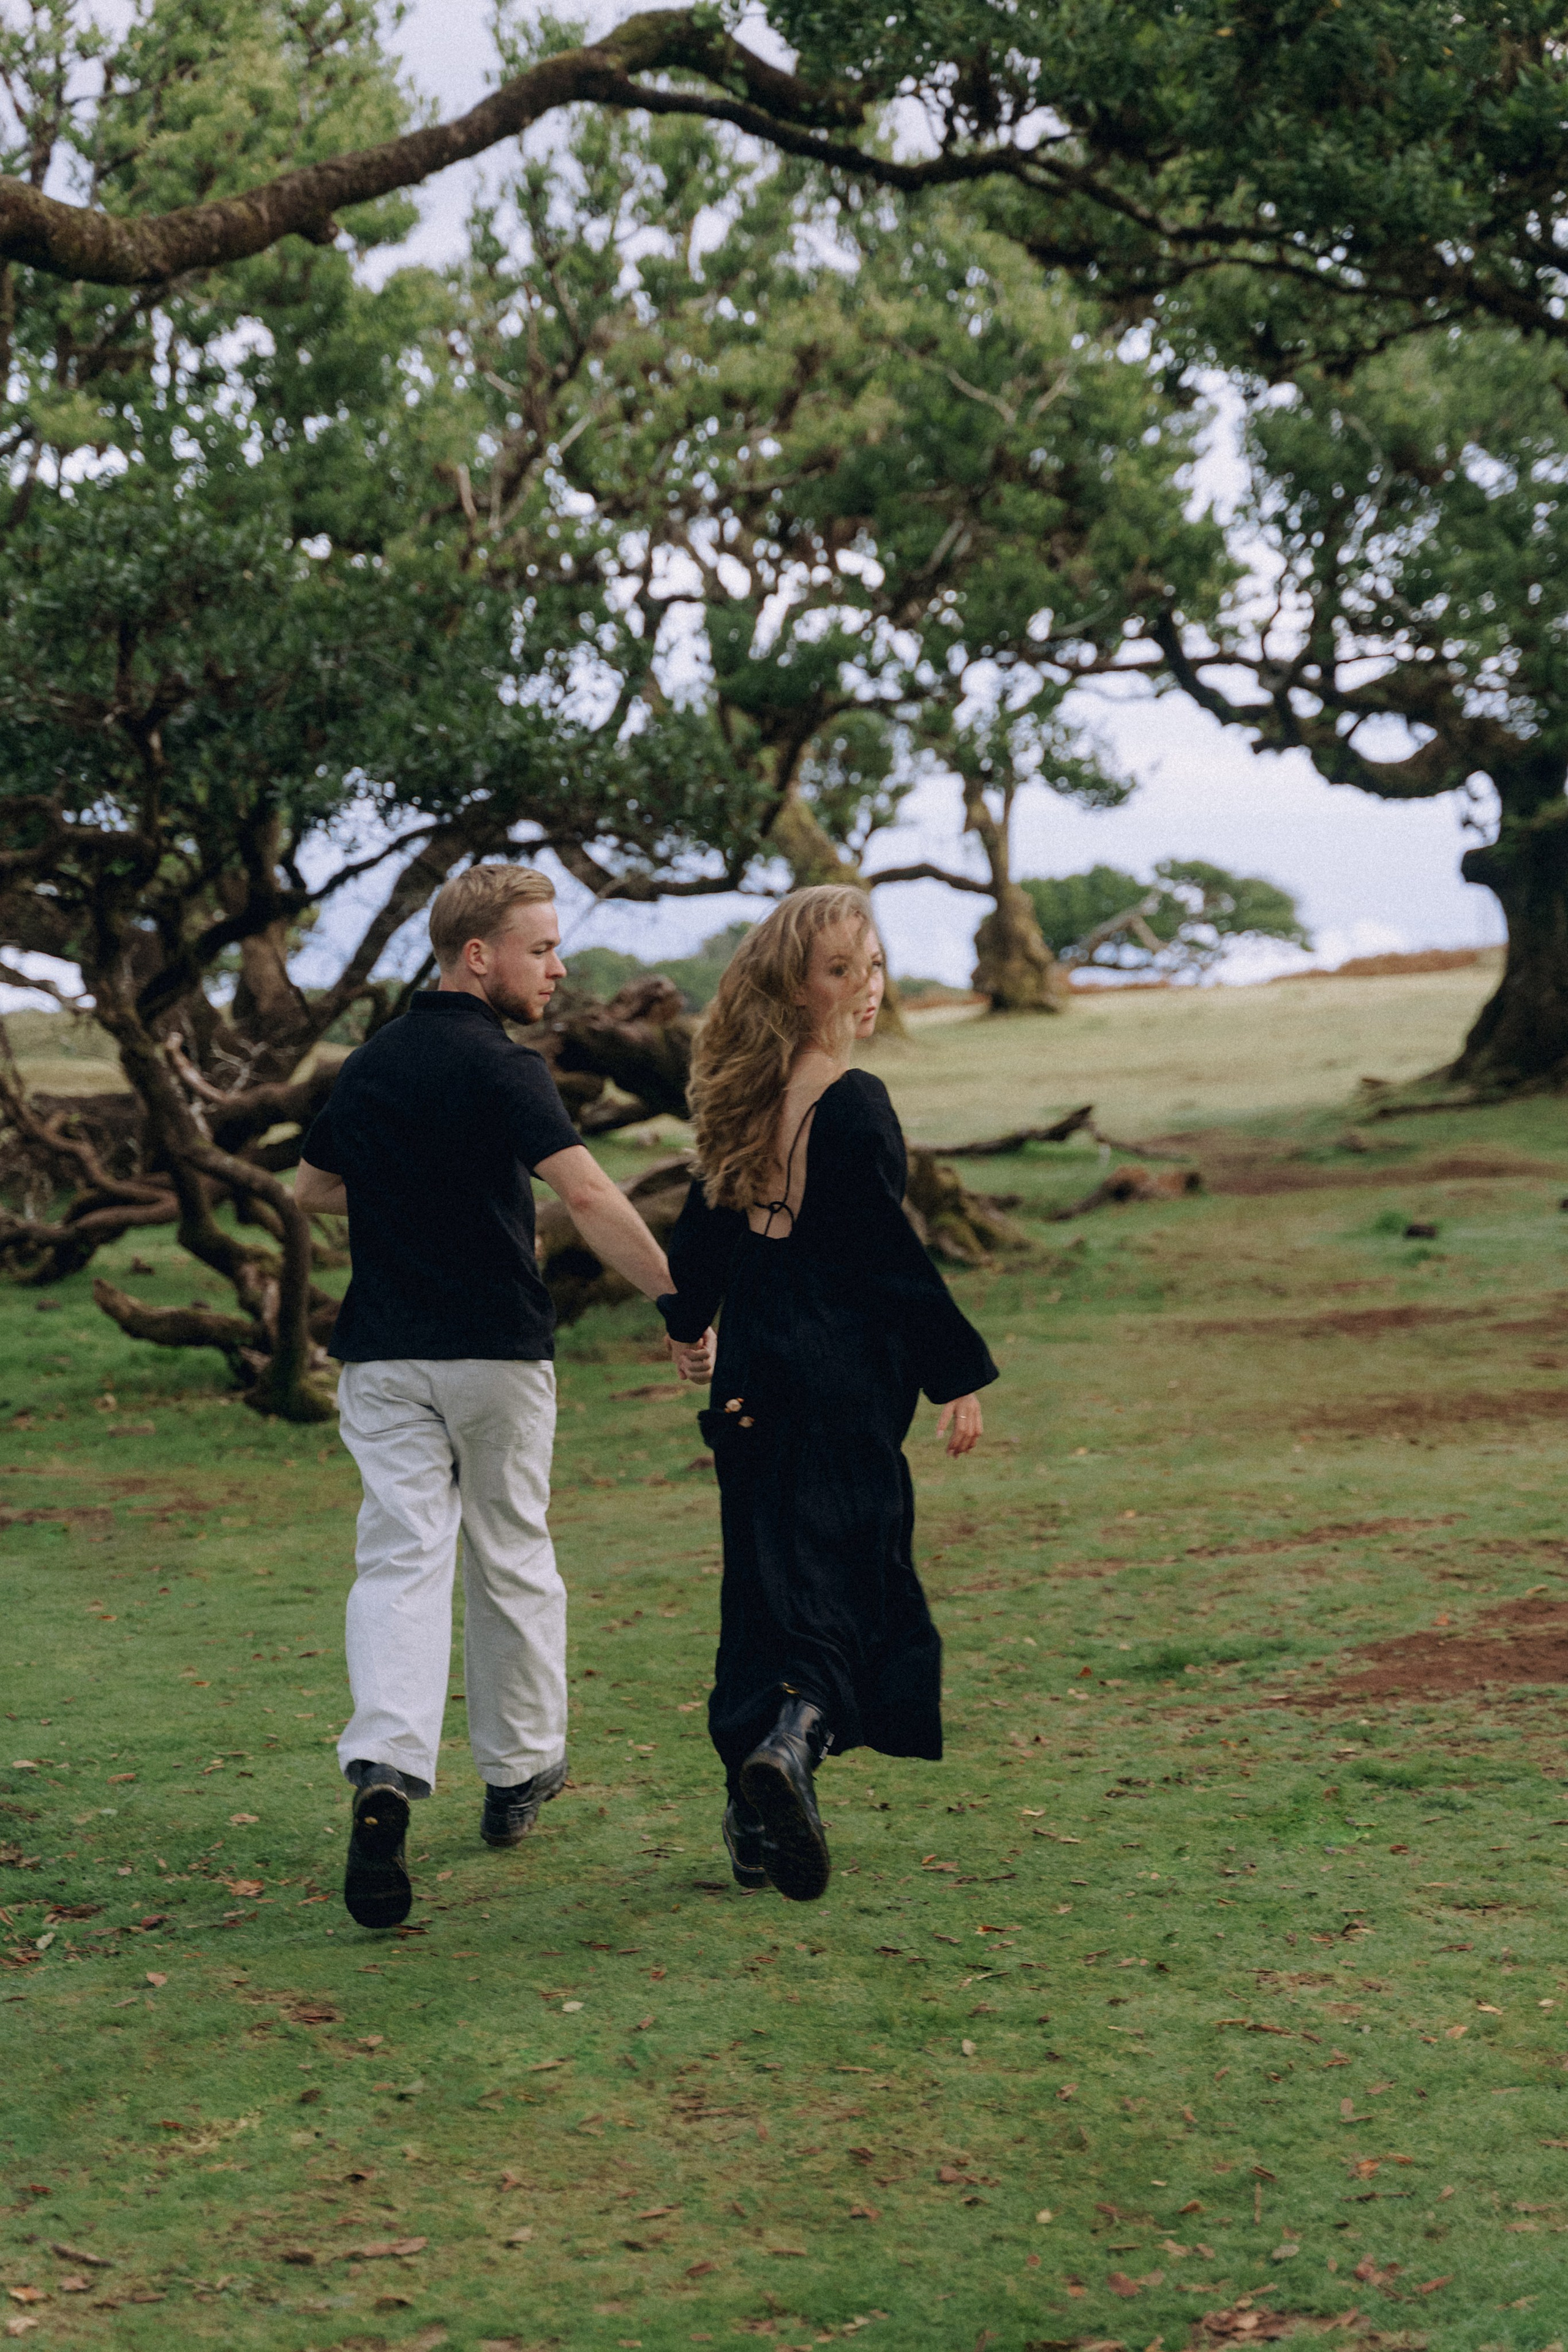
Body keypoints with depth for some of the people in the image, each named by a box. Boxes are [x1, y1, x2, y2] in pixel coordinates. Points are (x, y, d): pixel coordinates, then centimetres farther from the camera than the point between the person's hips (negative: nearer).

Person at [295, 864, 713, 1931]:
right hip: (496, 1351, -4)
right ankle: (520, 1772, 27)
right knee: (511, 1558, 13)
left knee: (401, 1559, -5)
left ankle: (386, 1772, -26)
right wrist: (682, 1303, -25)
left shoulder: (370, 1065, 10)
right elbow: (589, 1195, -25)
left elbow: (312, 1186, 24)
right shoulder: (500, 1068, -12)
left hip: (382, 1352, 4)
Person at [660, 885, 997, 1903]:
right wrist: (960, 1374, -9)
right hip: (842, 1377, -7)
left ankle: (756, 1818, 15)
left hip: (756, 1370, 7)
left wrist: (690, 1323, 37)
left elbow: (707, 1220, 19)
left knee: (768, 1578, 13)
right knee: (846, 1575, -3)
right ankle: (793, 1738, -28)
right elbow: (890, 1253, -15)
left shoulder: (747, 1098, 8)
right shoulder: (853, 1104, -14)